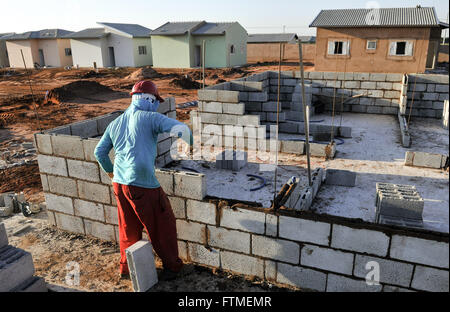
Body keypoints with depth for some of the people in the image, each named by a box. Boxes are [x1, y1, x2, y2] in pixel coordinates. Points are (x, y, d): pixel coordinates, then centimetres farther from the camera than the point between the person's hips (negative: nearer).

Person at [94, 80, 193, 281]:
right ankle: (172, 266, 26)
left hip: (119, 183, 7)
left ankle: (126, 268, 38)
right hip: (143, 184, -7)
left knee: (129, 228, 22)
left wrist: (109, 170, 37)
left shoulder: (115, 124, 13)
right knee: (163, 225, 11)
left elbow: (99, 152, 20)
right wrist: (189, 142, 2)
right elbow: (180, 128, -19)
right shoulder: (151, 118, -7)